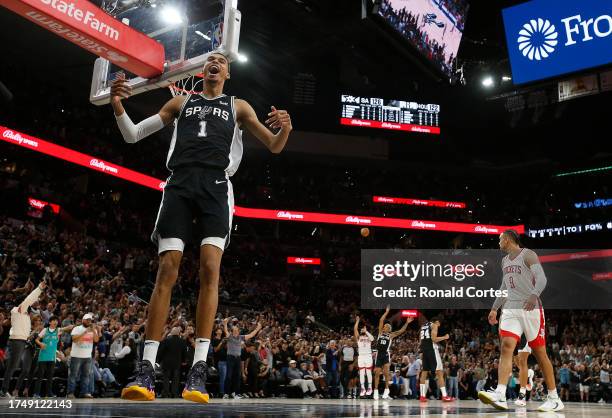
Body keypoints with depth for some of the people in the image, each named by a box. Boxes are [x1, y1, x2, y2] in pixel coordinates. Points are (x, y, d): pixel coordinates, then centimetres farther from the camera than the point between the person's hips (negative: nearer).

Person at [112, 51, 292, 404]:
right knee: (167, 270, -10)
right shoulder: (181, 102, 24)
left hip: (215, 186, -1)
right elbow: (133, 135, 21)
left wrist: (285, 129, -9)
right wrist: (118, 106, 1)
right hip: (180, 184, 1)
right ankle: (146, 369, -10)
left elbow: (274, 147, 16)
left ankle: (199, 369, -17)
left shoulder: (238, 106, 21)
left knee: (210, 268, -16)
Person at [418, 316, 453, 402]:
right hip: (432, 349, -8)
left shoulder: (423, 326, 23)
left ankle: (422, 396, 6)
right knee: (439, 372, -6)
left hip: (424, 350, 8)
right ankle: (444, 396, -11)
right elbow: (434, 339, -13)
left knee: (424, 372, 11)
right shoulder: (434, 325, -1)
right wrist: (444, 337, 0)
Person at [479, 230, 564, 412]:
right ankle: (500, 395, -23)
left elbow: (541, 278, -18)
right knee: (506, 347, -13)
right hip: (511, 309, 6)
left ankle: (554, 398, 14)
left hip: (531, 308, -6)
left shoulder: (528, 255, -5)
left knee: (539, 353, 1)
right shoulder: (505, 261, 18)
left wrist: (534, 294, -36)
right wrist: (494, 308, 23)